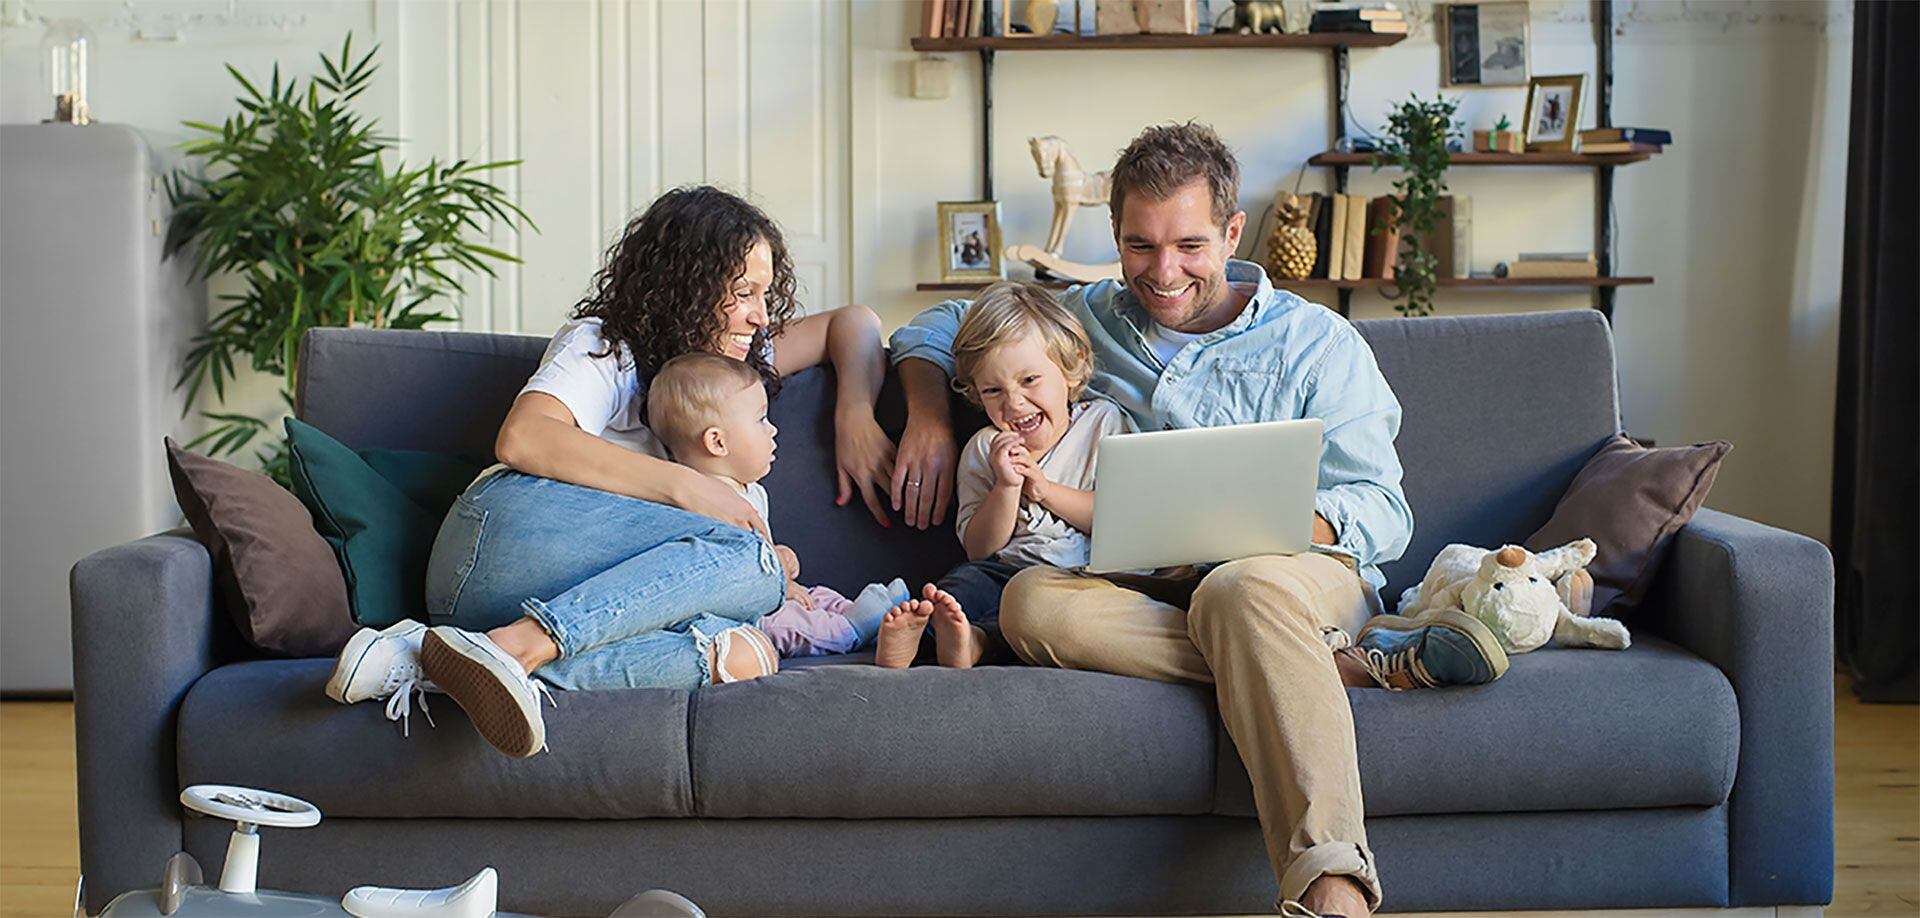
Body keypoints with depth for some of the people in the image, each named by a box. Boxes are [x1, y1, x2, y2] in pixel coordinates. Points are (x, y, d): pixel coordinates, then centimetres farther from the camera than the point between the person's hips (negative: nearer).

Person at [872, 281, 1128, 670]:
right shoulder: (984, 449, 14)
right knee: (969, 578, -32)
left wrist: (1045, 489, -6)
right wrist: (1006, 487, -8)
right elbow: (978, 549, 8)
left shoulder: (1103, 423, 8)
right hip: (1008, 573, 2)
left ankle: (977, 641, -53)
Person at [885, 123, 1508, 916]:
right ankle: (1348, 666, -33)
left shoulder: (1318, 342, 10)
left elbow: (1380, 511, 1)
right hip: (1146, 588, 3)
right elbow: (940, 326, 30)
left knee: (1240, 588, -40)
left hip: (1302, 569, -3)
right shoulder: (1088, 319, 19)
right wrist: (929, 413, 8)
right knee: (1031, 603, -32)